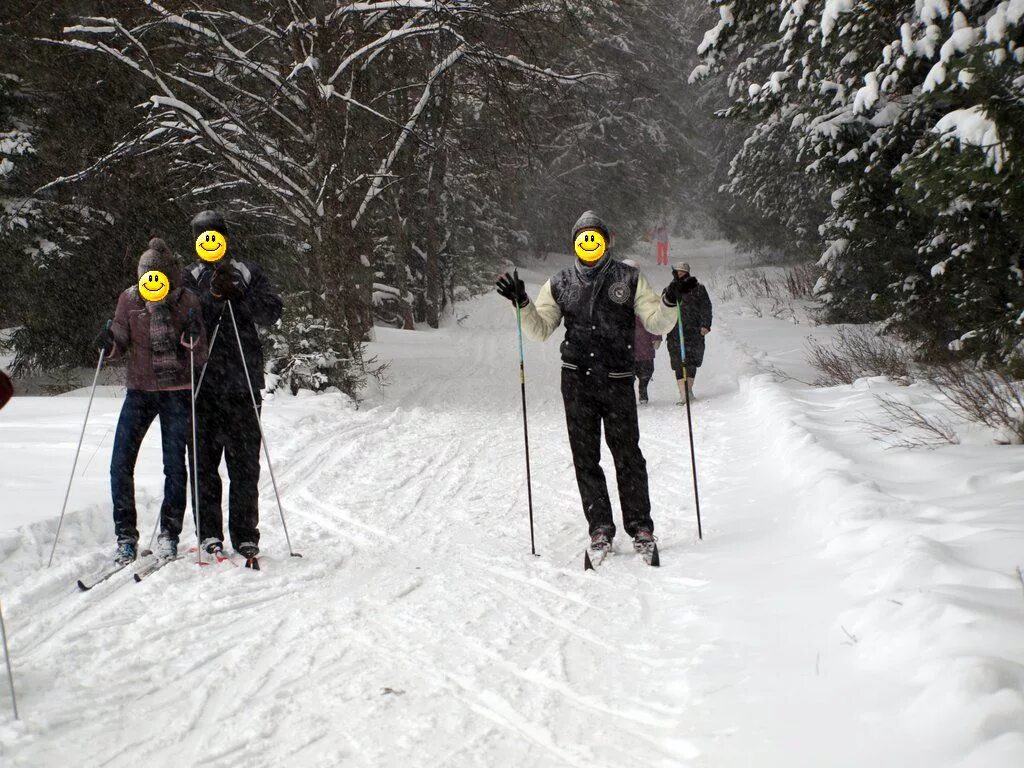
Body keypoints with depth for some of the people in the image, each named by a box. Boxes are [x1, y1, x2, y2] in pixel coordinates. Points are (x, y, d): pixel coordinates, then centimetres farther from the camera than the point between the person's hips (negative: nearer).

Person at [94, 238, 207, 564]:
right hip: (139, 390, 2)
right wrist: (109, 344, -17)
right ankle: (126, 536, 3)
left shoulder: (187, 302, -5)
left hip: (177, 393, -2)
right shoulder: (130, 299, 0)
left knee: (174, 465, 0)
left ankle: (169, 534, 13)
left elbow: (200, 357, -5)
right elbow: (121, 344, 5)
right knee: (120, 464, -7)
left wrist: (193, 339, -25)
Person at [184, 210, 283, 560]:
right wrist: (213, 296, -16)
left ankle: (245, 533, 6)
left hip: (242, 383, -1)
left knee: (245, 461, 0)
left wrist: (238, 295, -14)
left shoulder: (248, 273, 11)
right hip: (202, 382, 1)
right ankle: (209, 532, 8)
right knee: (203, 459, 1)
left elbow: (272, 312, -2)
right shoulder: (190, 277, 12)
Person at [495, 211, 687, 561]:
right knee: (585, 457, 3)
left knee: (628, 455, -3)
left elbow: (656, 322, 3)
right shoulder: (560, 284, 11)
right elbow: (540, 329, 11)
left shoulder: (629, 279, 6)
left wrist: (669, 301, -16)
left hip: (618, 380, -2)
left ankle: (640, 526, 6)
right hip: (576, 381, 2)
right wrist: (521, 302, -4)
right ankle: (600, 527, 10)